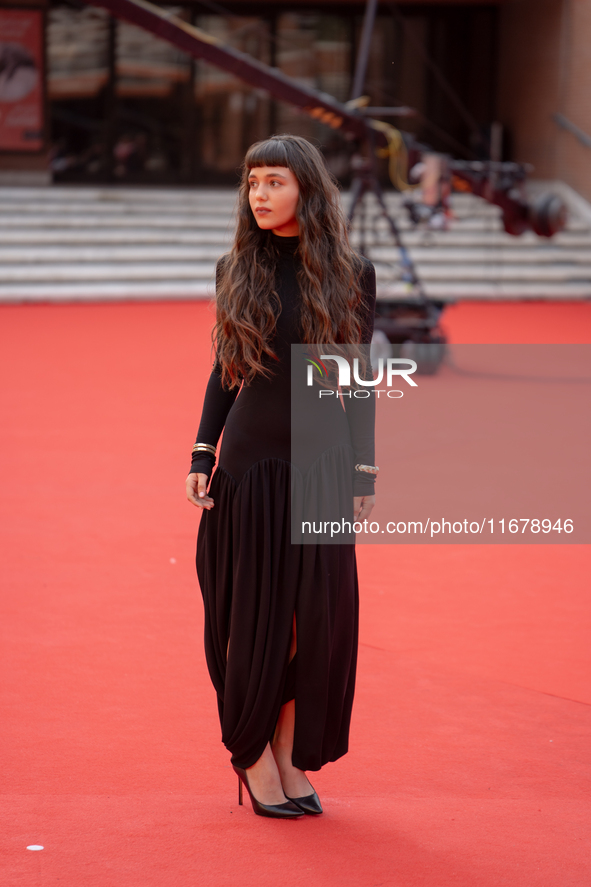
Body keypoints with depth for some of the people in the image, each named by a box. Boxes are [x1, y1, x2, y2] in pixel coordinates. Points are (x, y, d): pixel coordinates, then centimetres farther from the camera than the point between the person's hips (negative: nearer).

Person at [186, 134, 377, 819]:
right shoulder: (235, 270, 3)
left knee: (321, 612, 1)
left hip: (322, 461, 0)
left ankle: (292, 755, 14)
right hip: (250, 459, 0)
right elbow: (224, 372, 8)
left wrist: (364, 476, 0)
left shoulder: (352, 274, 0)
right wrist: (202, 456, 0)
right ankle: (252, 752, 16)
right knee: (254, 612, 3)